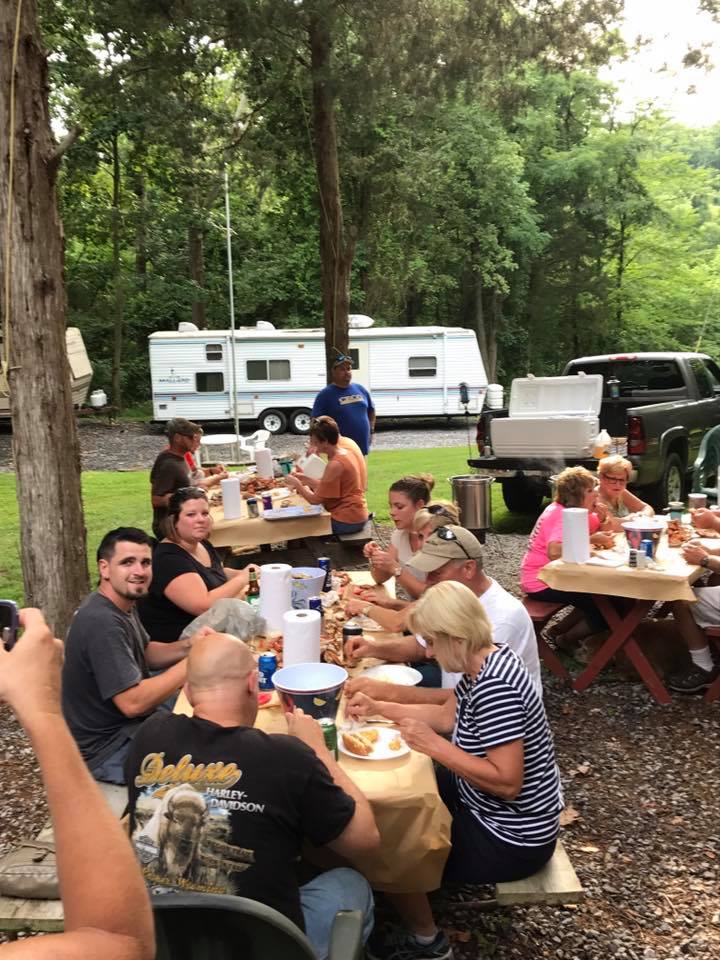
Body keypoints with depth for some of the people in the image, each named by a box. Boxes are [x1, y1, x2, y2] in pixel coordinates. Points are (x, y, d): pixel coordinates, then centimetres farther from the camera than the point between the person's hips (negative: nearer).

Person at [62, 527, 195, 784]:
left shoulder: (123, 604, 2)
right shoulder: (102, 622, -29)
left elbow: (146, 654, 14)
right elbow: (132, 702, -31)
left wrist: (188, 646, -5)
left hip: (125, 724, 10)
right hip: (106, 750, -10)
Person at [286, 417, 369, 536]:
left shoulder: (335, 465, -23)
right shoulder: (340, 455, 6)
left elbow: (315, 499, -17)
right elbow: (324, 488, 13)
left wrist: (297, 483, -5)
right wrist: (304, 479, 7)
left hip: (347, 520, -9)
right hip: (353, 514, 9)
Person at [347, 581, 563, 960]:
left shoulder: (494, 687, -33)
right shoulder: (484, 662, -3)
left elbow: (507, 783, -33)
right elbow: (447, 716, 11)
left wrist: (432, 745, -29)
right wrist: (378, 708, 7)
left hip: (511, 839, -9)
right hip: (485, 806, 9)